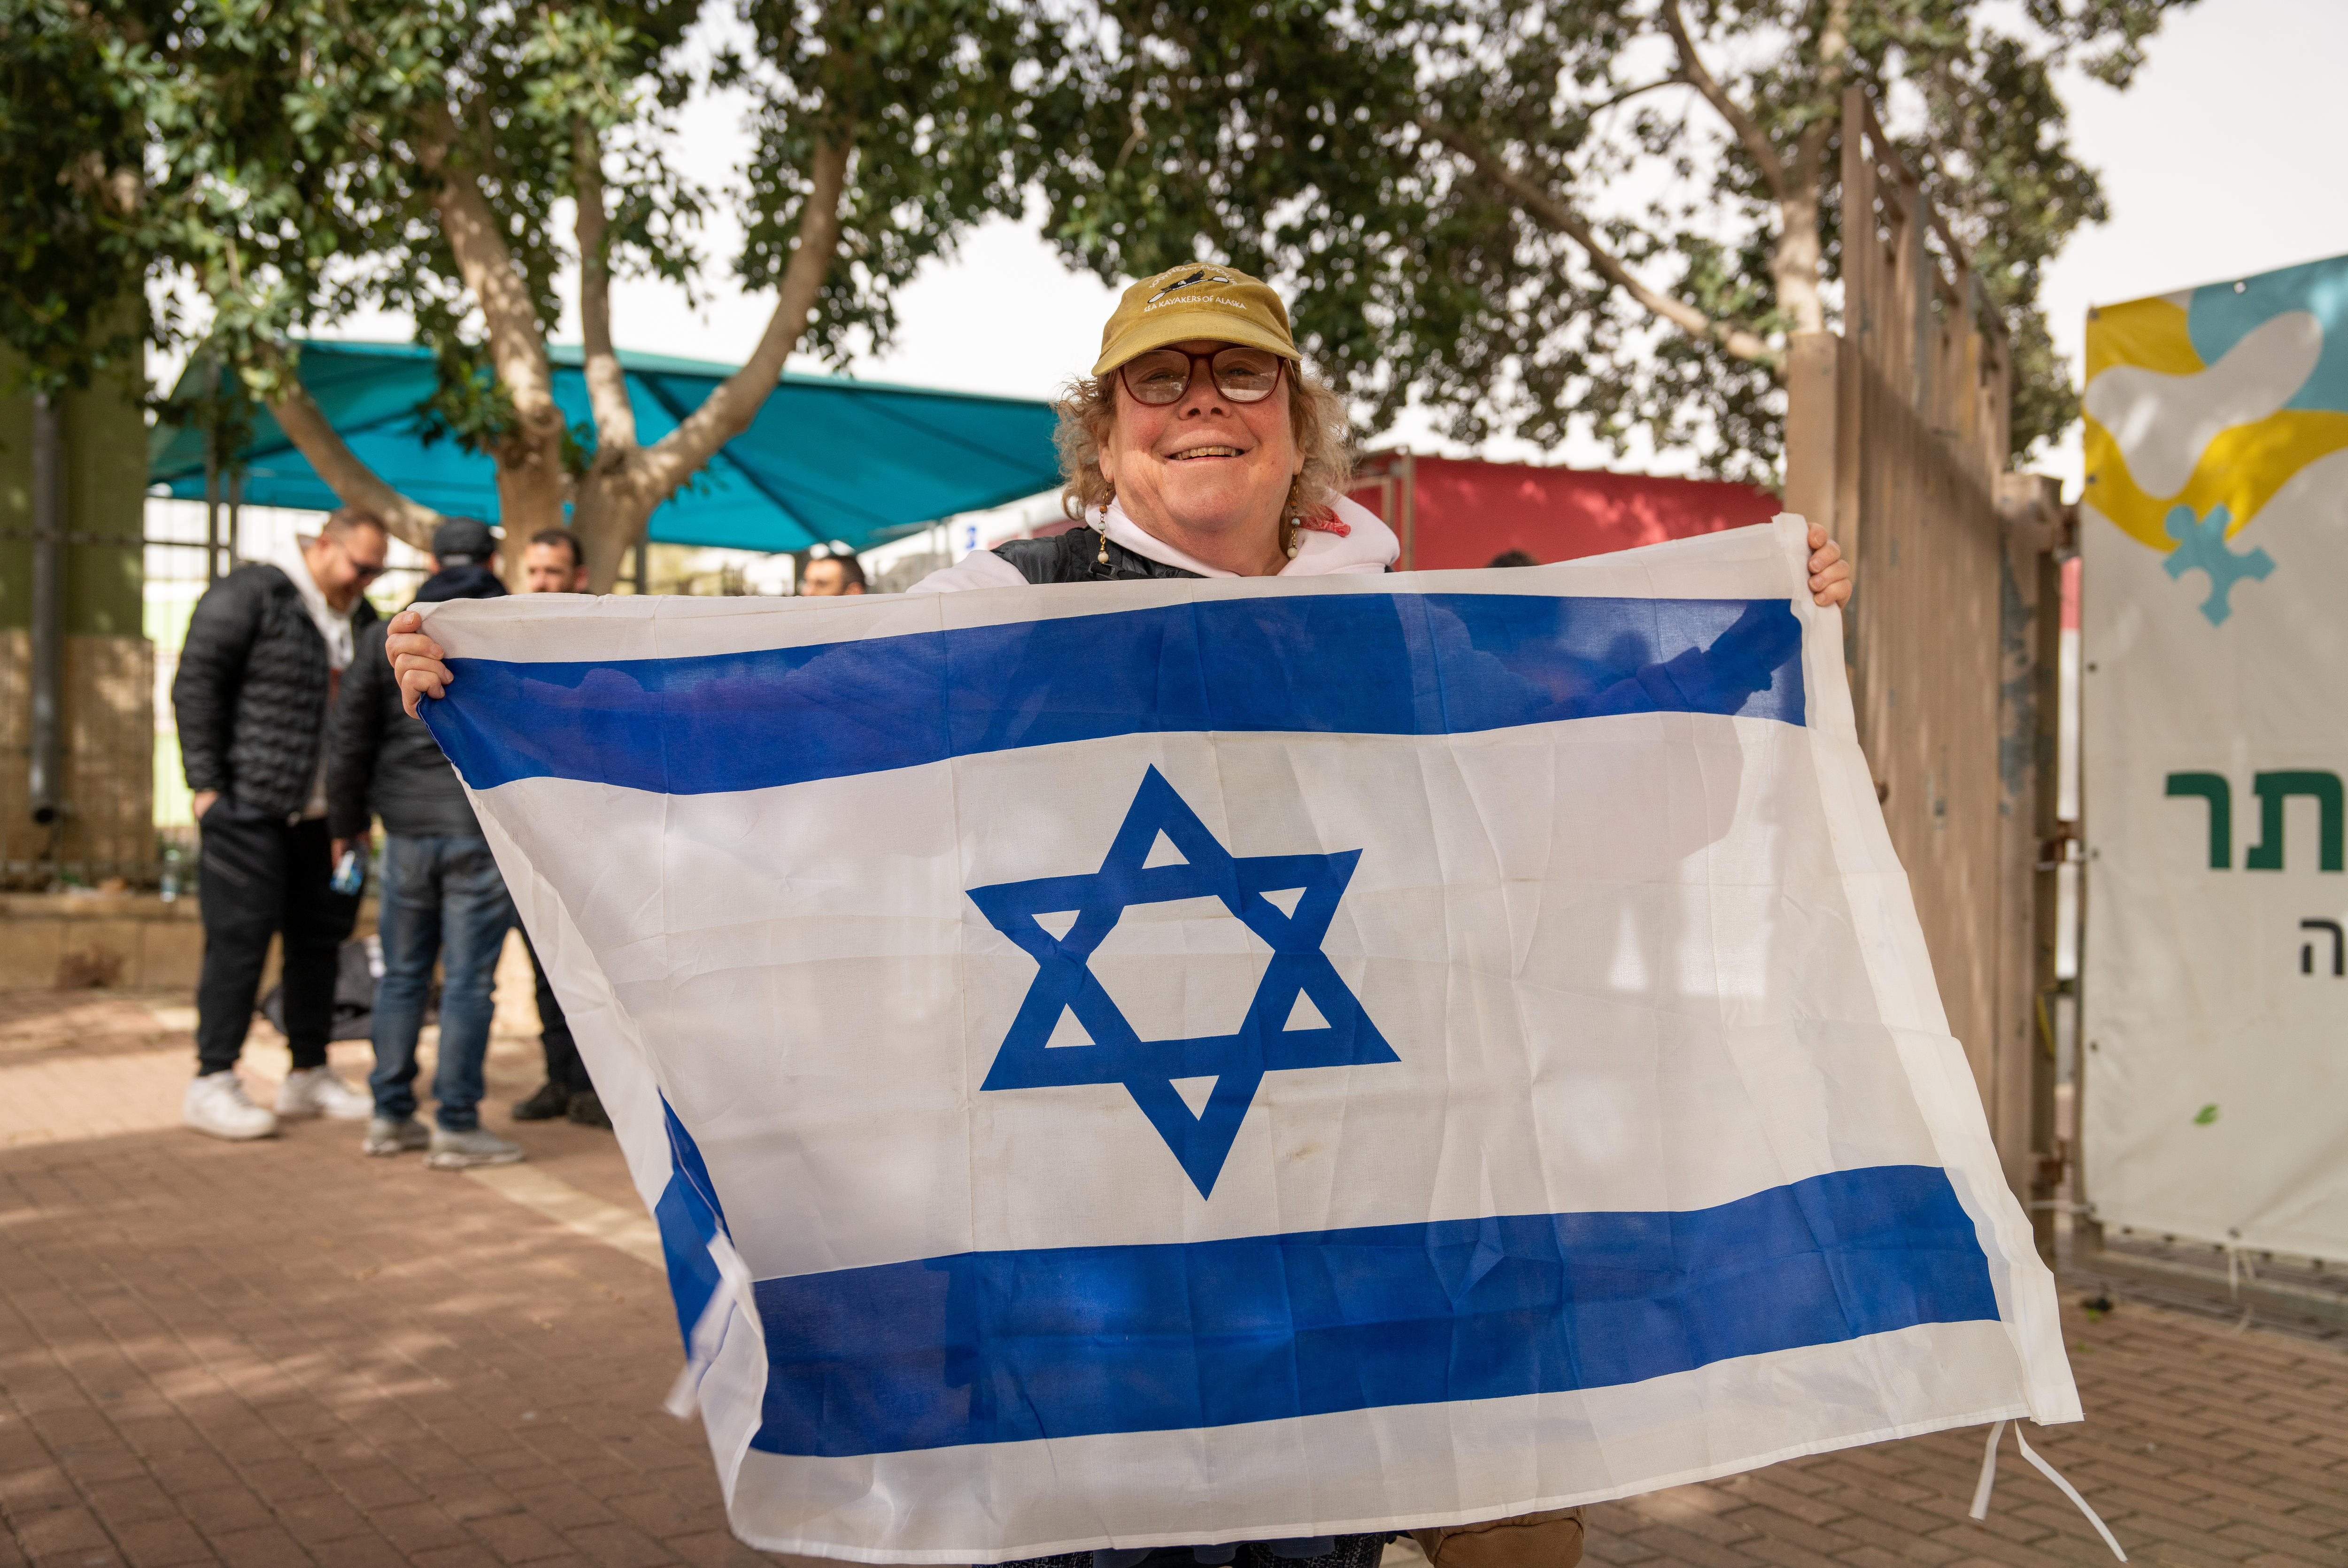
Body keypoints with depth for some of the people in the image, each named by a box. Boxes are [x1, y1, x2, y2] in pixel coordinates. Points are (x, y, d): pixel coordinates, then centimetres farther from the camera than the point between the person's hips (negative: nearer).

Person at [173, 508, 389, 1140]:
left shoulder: (359, 617, 14)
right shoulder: (248, 596, -7)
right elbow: (195, 686, -9)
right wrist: (206, 785, -13)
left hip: (325, 815, 7)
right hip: (250, 809, -7)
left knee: (320, 938, 10)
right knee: (241, 939, -6)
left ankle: (308, 1075, 20)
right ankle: (213, 1083, 1)